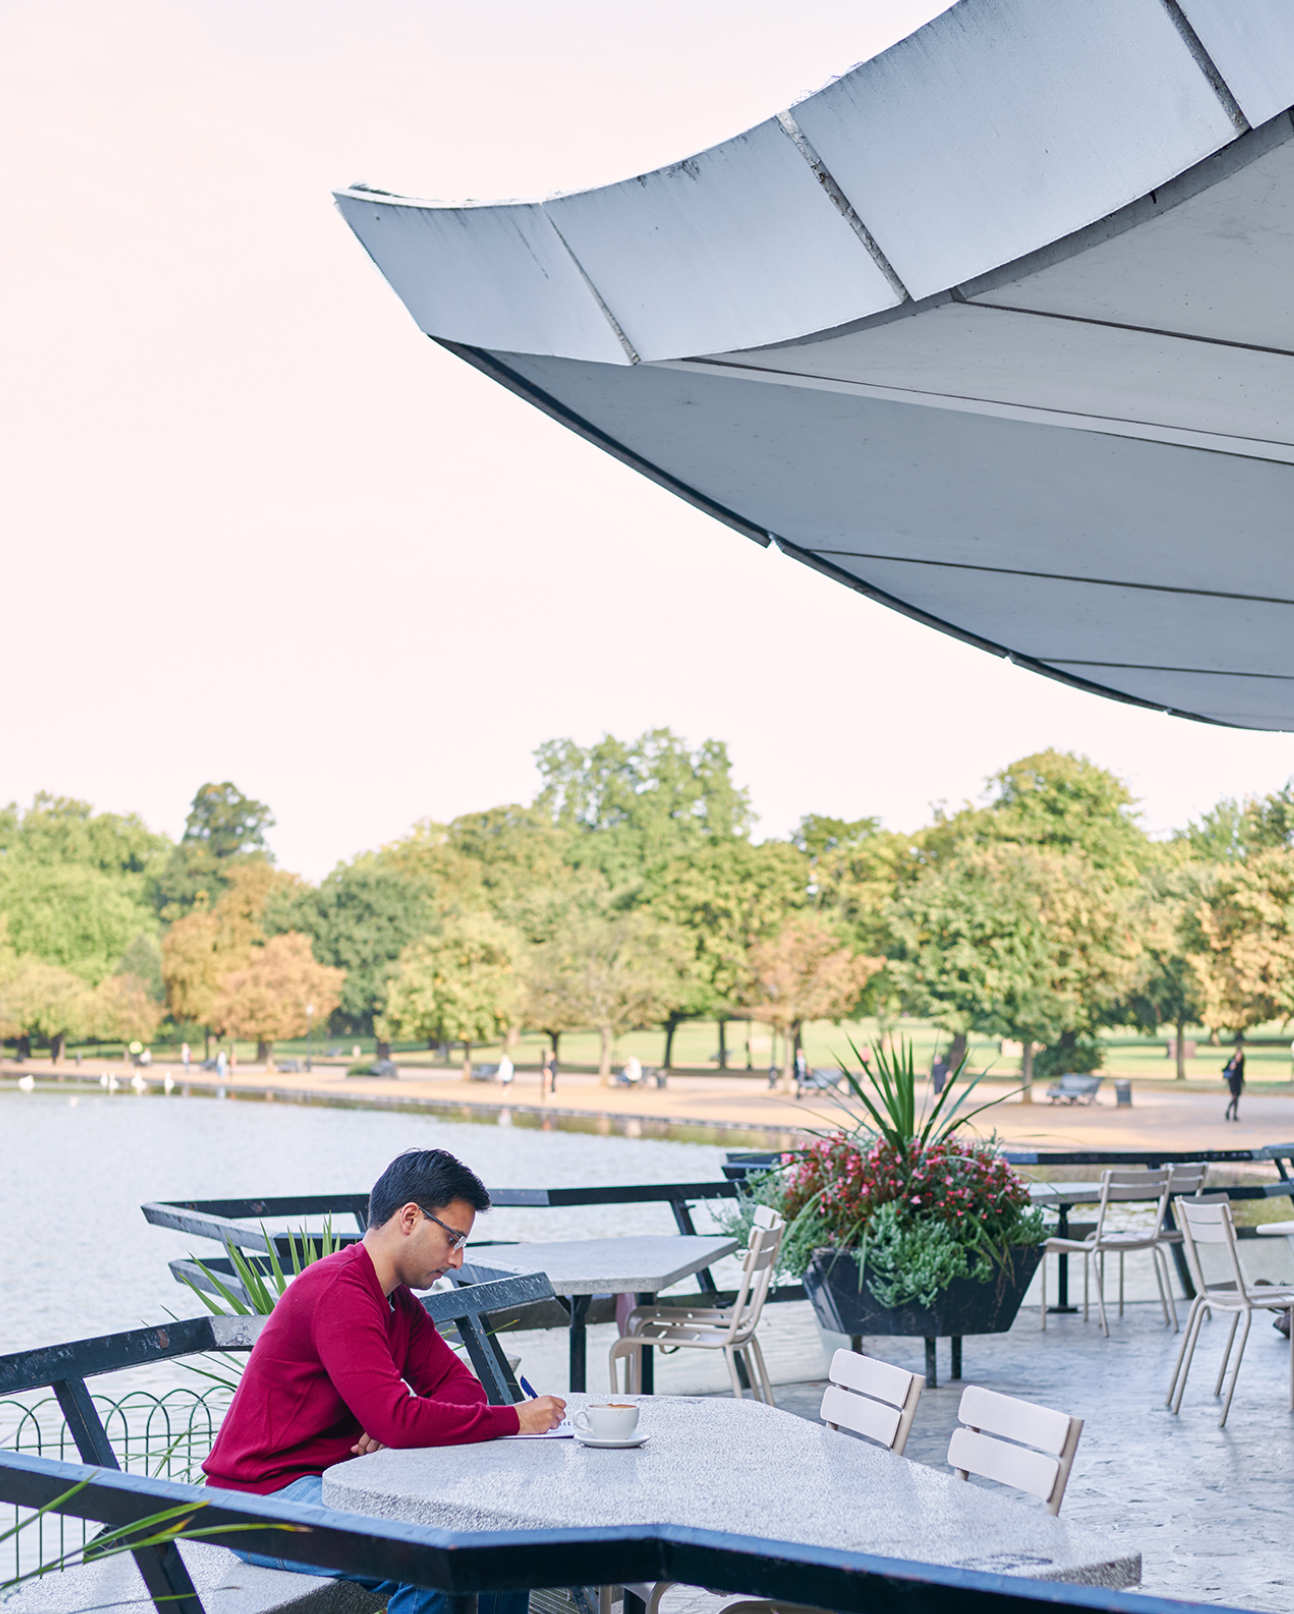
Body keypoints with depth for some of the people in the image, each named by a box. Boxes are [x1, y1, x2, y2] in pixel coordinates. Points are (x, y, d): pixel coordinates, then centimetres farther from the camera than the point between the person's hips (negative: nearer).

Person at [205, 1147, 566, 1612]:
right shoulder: (339, 1292, -22)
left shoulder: (400, 1303, 11)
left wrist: (399, 1426, -14)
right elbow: (397, 1420, -29)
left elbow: (460, 1385, 8)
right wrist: (513, 1419, -21)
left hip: (336, 1481, 9)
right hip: (266, 1497, -9)